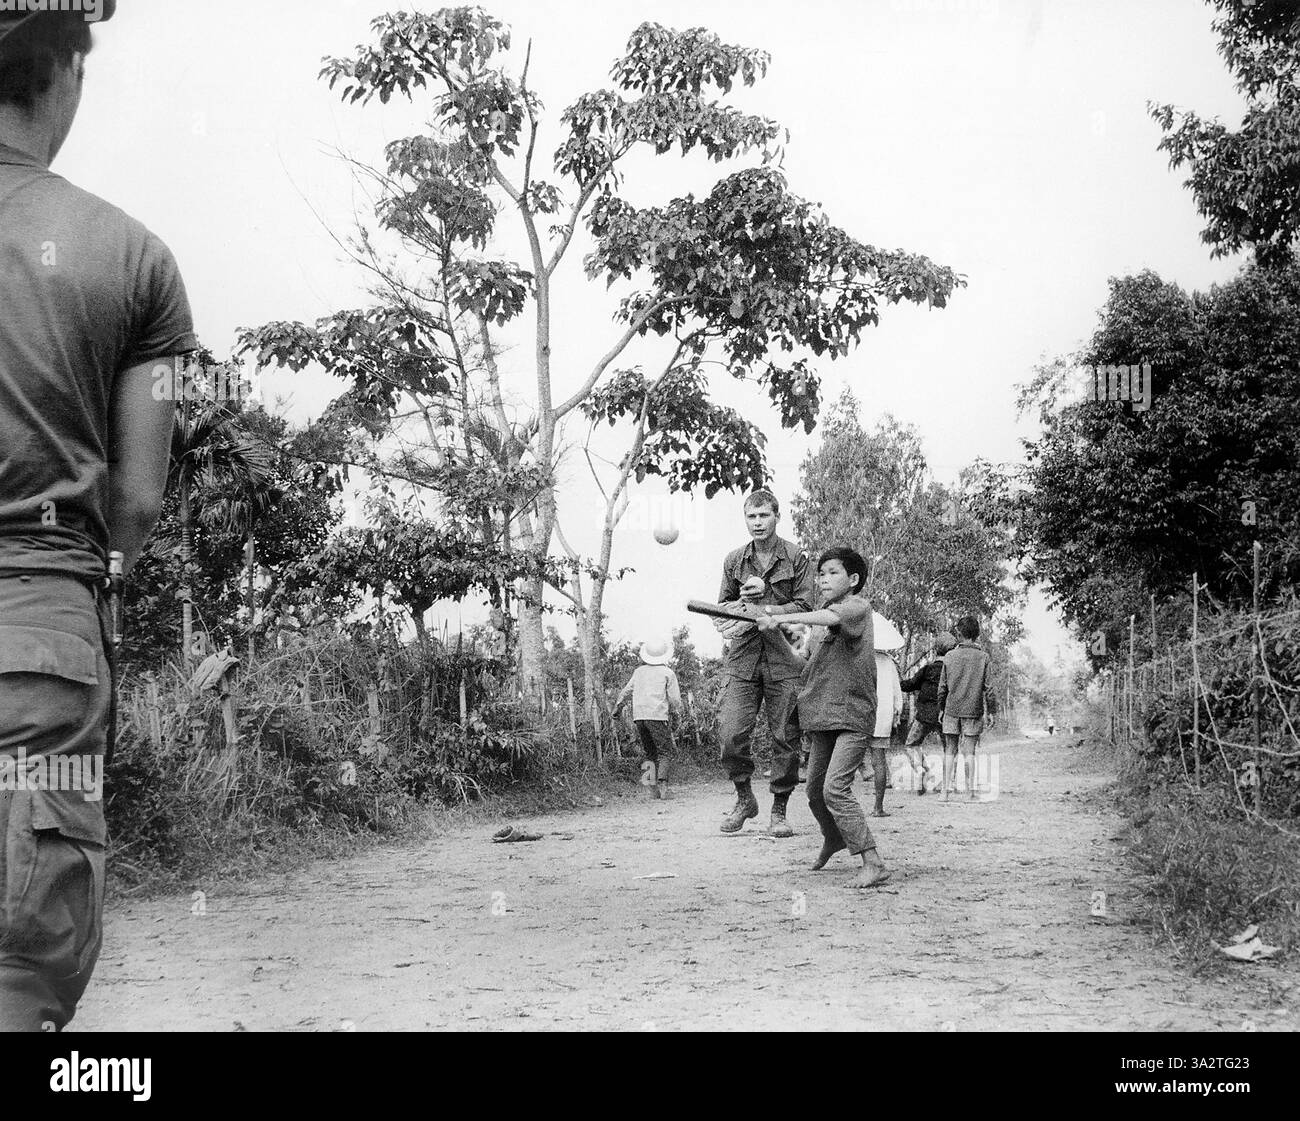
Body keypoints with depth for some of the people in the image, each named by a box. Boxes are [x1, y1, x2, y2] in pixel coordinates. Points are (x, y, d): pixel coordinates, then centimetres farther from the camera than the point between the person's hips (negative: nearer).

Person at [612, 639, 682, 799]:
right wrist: (676, 711, 19)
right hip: (658, 715, -4)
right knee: (663, 751, 1)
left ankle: (646, 774, -6)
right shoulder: (667, 673, 3)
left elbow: (626, 691, 16)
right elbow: (675, 699, 1)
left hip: (639, 715, 4)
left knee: (648, 751, 16)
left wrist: (617, 707, 28)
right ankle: (662, 784, -12)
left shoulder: (639, 671, 14)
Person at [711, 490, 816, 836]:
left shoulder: (795, 557, 2)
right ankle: (744, 798, 14)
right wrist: (743, 599, -3)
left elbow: (804, 607, -4)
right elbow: (723, 608, 18)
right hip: (743, 657, 2)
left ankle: (779, 811, 15)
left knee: (785, 737, 1)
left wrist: (763, 610, -13)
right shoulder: (734, 560, 11)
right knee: (730, 733, -9)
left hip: (783, 658, -2)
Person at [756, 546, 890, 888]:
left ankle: (873, 863, -17)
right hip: (823, 719, 8)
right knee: (815, 791, 18)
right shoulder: (825, 620, 17)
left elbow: (832, 617, -30)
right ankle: (833, 838, 46)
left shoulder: (858, 606, -8)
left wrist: (781, 618, -33)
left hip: (853, 718, -8)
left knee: (835, 789, -21)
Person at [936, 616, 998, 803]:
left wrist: (941, 708, 14)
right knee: (969, 752, 3)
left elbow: (943, 686, 3)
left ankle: (946, 791, 5)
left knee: (950, 751, 7)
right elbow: (988, 688, -4)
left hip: (952, 709, 1)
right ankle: (969, 792, 4)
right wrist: (992, 712, 3)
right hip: (973, 711, -1)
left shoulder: (950, 656, -1)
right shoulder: (982, 657, -4)